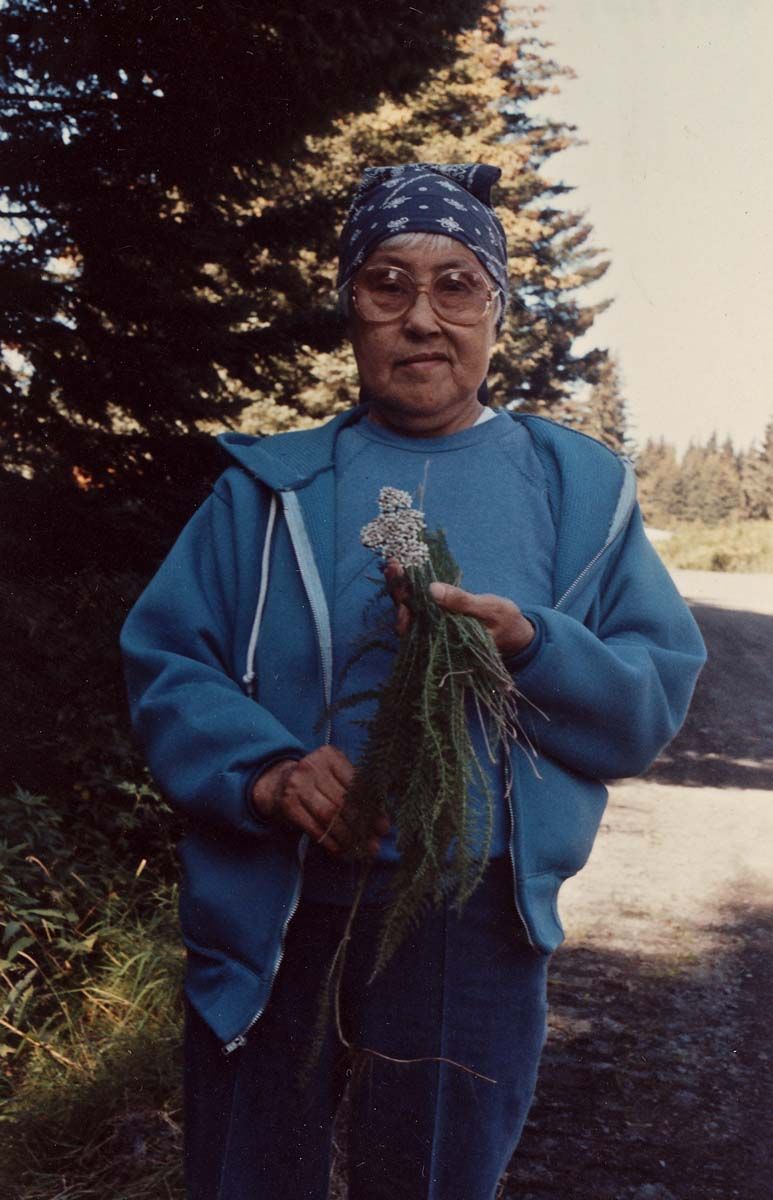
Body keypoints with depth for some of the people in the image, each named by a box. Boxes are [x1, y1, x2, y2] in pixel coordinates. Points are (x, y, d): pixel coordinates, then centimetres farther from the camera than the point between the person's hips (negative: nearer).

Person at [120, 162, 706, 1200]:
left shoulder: (579, 488, 4)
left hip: (476, 929, 0)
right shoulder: (271, 484, 3)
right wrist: (262, 768, -20)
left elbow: (658, 697, 0)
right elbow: (163, 661, -1)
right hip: (266, 926, 0)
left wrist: (528, 644, -19)